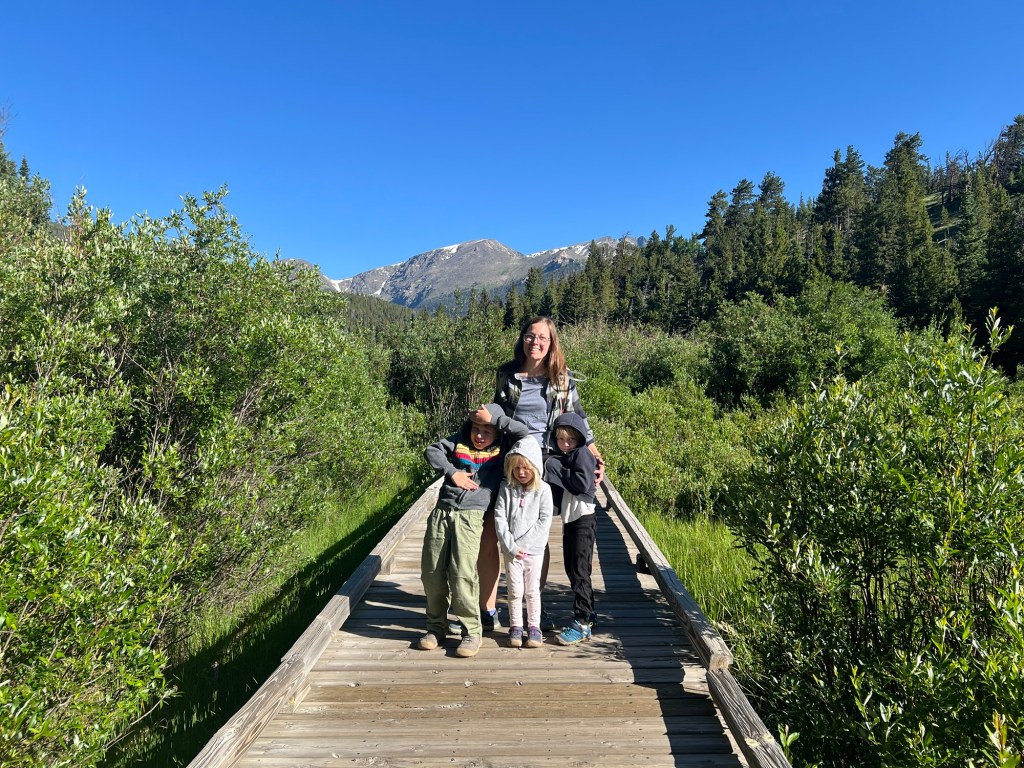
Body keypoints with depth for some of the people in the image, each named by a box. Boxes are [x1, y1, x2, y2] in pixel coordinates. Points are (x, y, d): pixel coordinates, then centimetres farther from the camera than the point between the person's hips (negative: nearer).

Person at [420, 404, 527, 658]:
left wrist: (494, 418, -2)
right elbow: (431, 451, 7)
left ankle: (472, 632, 4)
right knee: (431, 573, 7)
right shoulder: (459, 442, 14)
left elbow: (523, 432, -1)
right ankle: (436, 627, 23)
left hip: (470, 517, -4)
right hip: (441, 513, 4)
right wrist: (452, 472, -4)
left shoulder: (500, 454, 6)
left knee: (462, 575, -12)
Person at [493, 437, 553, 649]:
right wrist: (510, 545, -12)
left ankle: (534, 627, 22)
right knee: (514, 591, 7)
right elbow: (499, 517, -3)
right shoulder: (506, 488, 0)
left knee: (532, 591, 9)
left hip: (534, 549, -1)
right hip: (511, 549, 1)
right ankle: (515, 627, 21)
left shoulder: (543, 489, -5)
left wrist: (523, 543, -12)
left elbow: (544, 520, -8)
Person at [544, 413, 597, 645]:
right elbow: (558, 491, 15)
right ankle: (587, 616, 25)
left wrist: (558, 469, -17)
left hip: (583, 519, -9)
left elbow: (584, 484, -22)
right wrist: (552, 469, -3)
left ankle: (581, 623, -3)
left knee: (580, 571, -7)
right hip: (568, 519, 9)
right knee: (572, 569, 13)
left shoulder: (582, 454, -9)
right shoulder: (558, 458, 14)